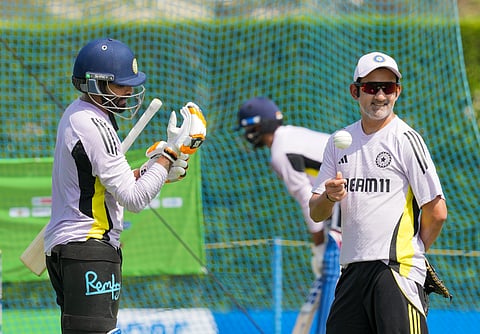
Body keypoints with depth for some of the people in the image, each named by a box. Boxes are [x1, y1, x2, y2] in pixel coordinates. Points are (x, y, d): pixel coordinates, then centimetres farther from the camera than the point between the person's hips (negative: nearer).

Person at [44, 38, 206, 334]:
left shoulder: (76, 113, 14)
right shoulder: (93, 126, -17)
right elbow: (134, 199, -18)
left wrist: (152, 170, 9)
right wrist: (171, 153, -13)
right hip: (87, 251, -10)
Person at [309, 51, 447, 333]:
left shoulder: (406, 139, -4)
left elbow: (437, 213, -5)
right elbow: (316, 213, 13)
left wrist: (412, 252, 6)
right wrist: (330, 196, -9)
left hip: (398, 269, -6)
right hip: (351, 270, 6)